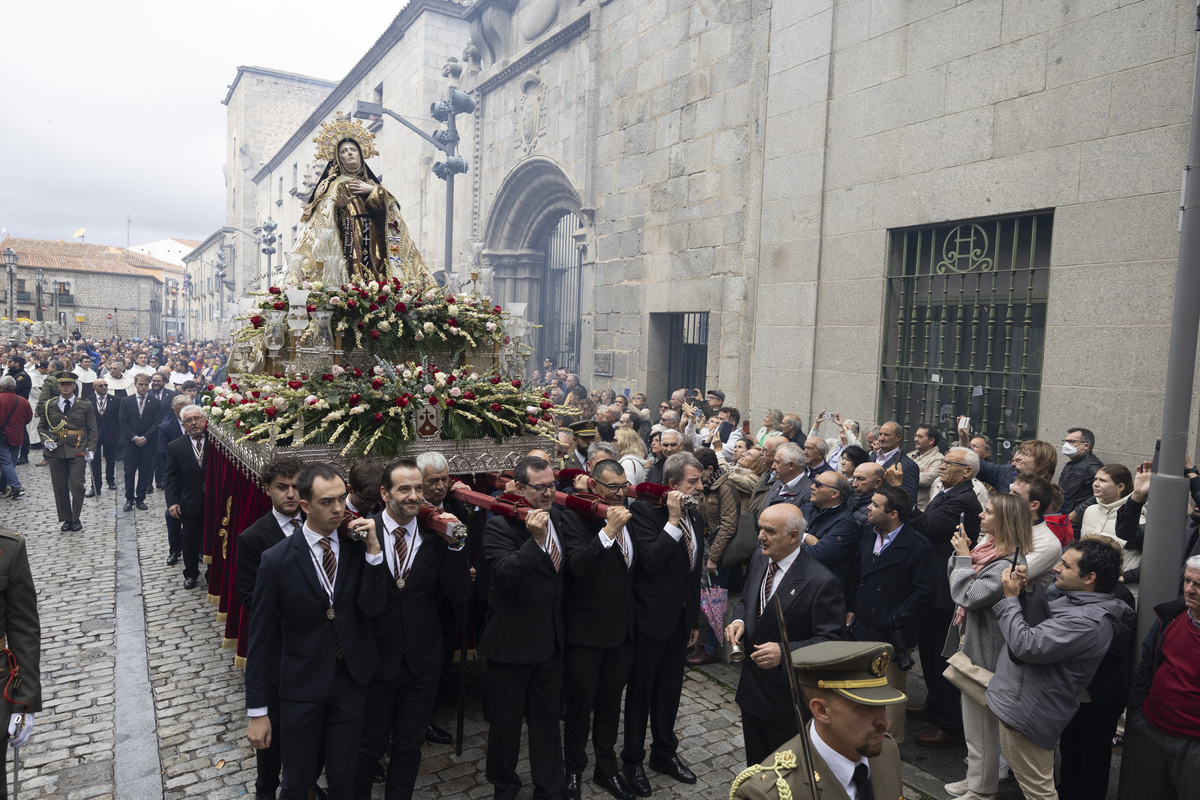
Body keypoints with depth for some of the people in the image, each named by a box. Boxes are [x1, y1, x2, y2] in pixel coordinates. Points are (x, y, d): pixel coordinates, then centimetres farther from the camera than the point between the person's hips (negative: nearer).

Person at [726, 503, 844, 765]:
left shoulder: (821, 582, -23)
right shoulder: (759, 559, -1)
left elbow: (830, 641, -20)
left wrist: (784, 652, -31)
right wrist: (738, 620, -8)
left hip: (788, 696, -6)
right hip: (751, 689, 7)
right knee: (755, 765, 24)